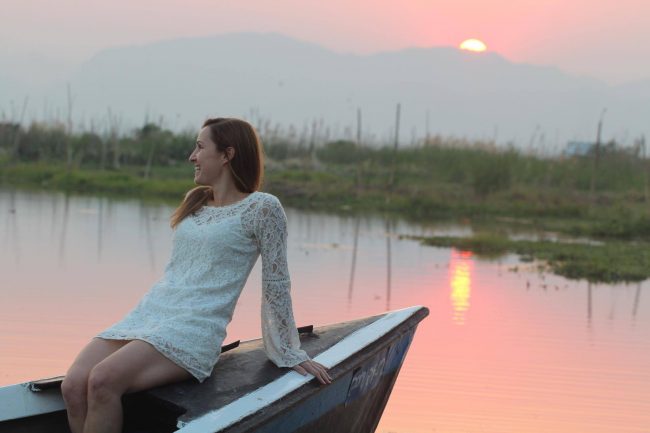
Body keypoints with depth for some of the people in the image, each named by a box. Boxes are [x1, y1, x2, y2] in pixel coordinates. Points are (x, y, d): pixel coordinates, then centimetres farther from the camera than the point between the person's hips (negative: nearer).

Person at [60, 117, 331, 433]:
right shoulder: (195, 201, 19)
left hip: (195, 328, -7)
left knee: (103, 380, -31)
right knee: (73, 386, -19)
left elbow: (276, 285, -1)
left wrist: (289, 354, 2)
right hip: (147, 313, 7)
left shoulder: (261, 208, -3)